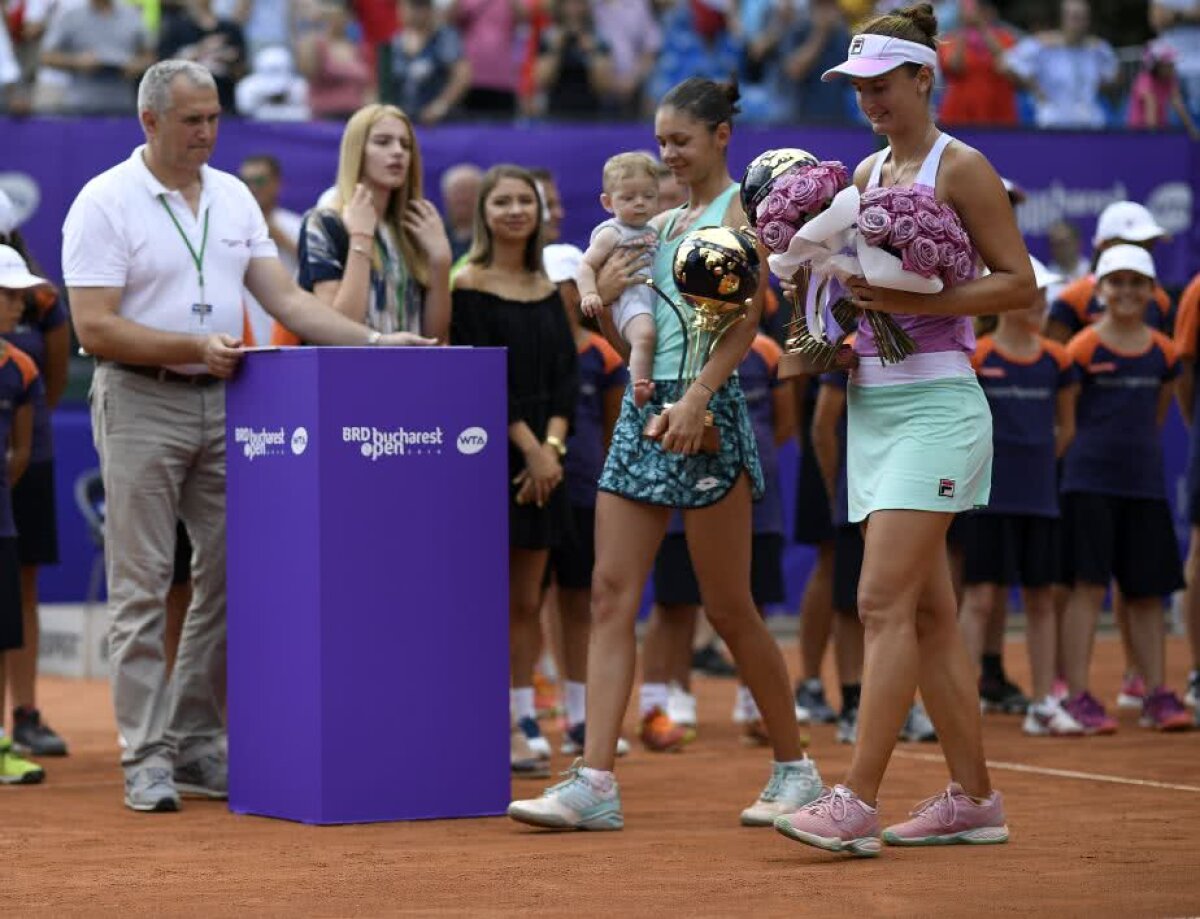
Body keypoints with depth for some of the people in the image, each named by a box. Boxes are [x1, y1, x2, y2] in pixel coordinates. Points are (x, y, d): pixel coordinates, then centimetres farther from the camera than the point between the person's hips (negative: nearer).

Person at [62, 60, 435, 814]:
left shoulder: (233, 197, 12)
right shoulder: (105, 203, -6)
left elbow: (285, 297, 9)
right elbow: (95, 328, -12)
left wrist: (373, 341, -4)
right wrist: (195, 347, -20)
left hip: (224, 404, 6)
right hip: (141, 404, -6)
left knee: (231, 576, 4)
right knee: (142, 584, -5)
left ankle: (197, 745, 13)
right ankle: (146, 759, -2)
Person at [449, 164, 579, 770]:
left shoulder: (546, 290, 14)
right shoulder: (469, 287, -5)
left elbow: (566, 375, 8)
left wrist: (553, 445, -7)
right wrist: (529, 445, -14)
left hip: (543, 458, 6)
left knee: (527, 601, 7)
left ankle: (523, 716, 11)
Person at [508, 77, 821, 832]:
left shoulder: (739, 208, -3)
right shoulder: (661, 225, 19)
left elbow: (747, 317, -14)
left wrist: (697, 396, -24)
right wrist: (607, 300, 1)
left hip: (707, 411, -7)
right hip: (645, 409, 7)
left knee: (729, 607, -1)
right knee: (612, 594, -3)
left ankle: (795, 769, 15)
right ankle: (595, 783, -7)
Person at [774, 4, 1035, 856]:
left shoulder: (961, 168, -6)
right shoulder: (867, 173, 15)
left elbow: (1020, 281, -9)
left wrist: (921, 303, -19)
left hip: (936, 401, -8)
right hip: (873, 400, 8)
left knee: (885, 600, -14)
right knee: (929, 610, 8)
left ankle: (856, 802, -17)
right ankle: (974, 797, 13)